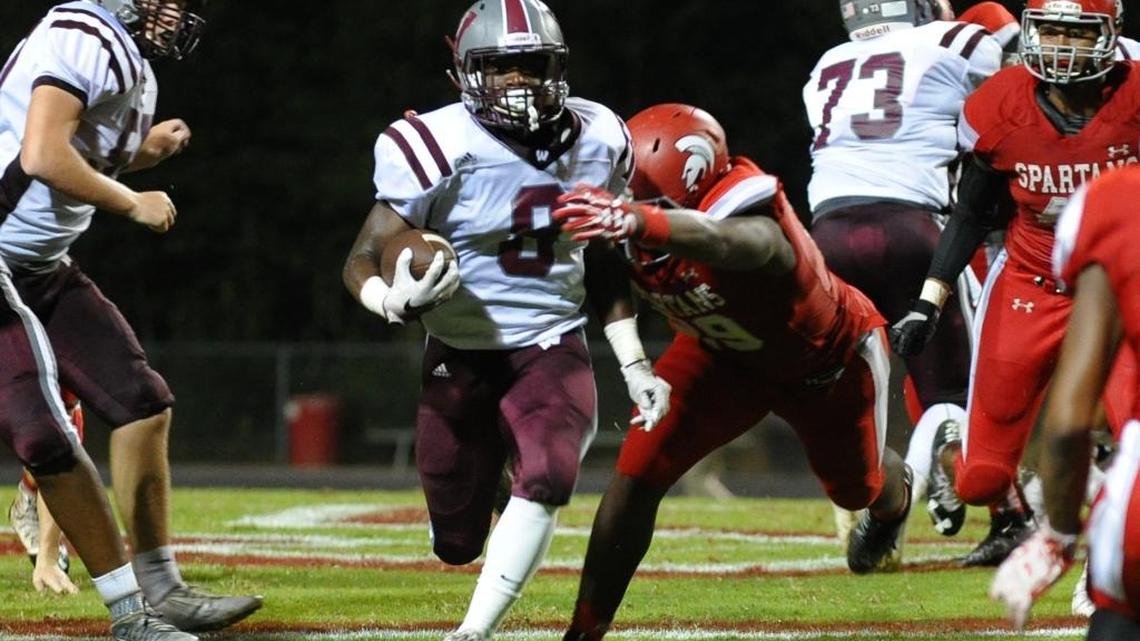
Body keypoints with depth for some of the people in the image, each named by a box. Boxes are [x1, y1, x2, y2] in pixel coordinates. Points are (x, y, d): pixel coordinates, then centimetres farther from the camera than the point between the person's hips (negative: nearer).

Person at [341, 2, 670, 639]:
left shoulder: (597, 141, -3)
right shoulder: (443, 147, -19)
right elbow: (364, 260, -16)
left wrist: (636, 367, 9)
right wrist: (396, 299, -39)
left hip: (552, 347, 2)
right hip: (462, 358, -2)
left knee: (548, 478, -28)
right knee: (458, 543, 5)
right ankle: (487, 472, 43)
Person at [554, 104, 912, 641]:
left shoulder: (754, 223, -50)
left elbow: (723, 241, -74)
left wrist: (638, 224, -92)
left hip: (830, 357, -3)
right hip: (725, 354, 3)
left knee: (856, 487, 24)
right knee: (637, 475, -16)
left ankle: (895, 500, 64)